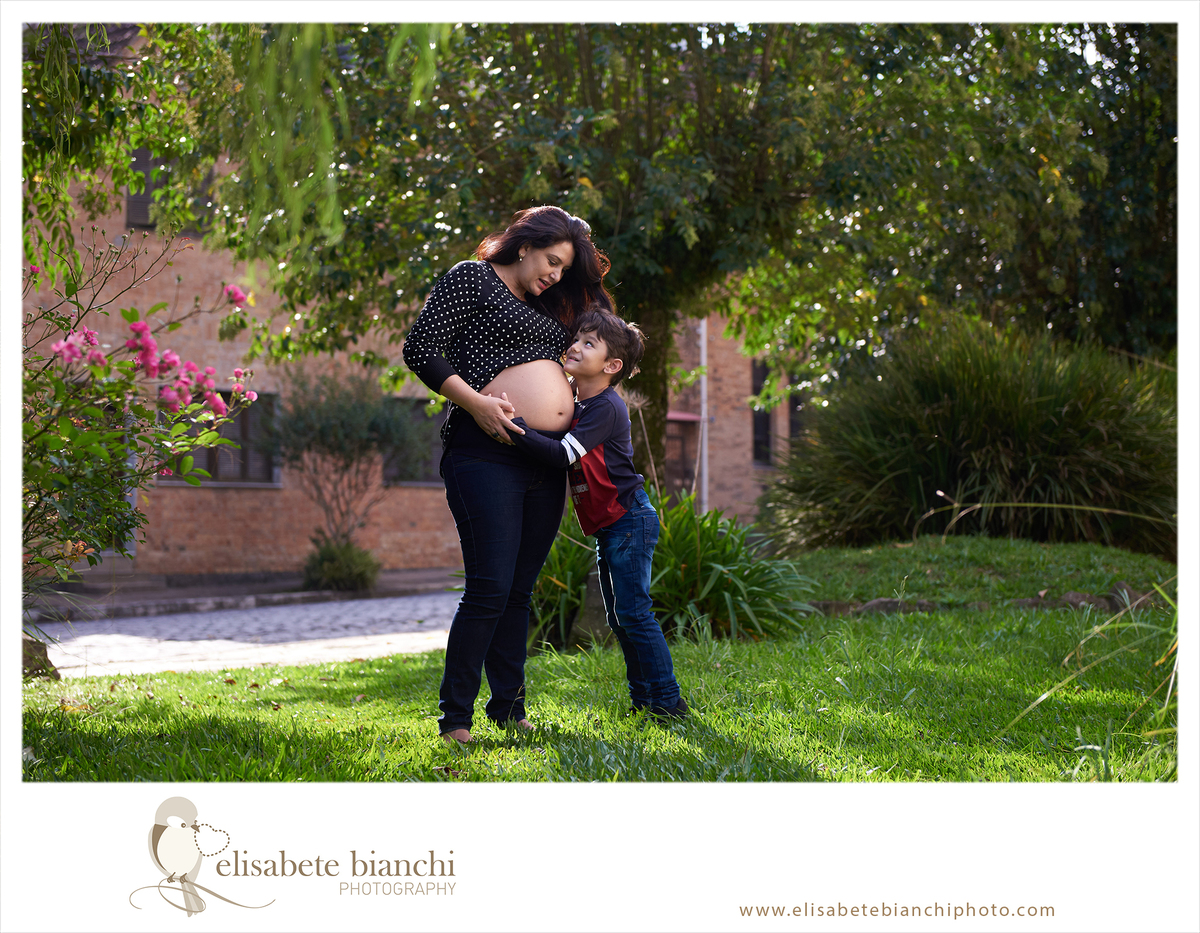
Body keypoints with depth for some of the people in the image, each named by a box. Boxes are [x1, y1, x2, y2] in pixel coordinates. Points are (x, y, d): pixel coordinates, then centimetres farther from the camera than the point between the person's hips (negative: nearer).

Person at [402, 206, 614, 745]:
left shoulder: (546, 306, 23)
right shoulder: (471, 278, 1)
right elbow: (421, 348, -8)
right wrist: (476, 402, -17)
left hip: (546, 462, 8)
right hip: (488, 453, -8)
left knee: (519, 591, 9)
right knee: (490, 588, -12)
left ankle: (509, 708, 16)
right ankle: (454, 718, -6)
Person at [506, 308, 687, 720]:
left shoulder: (606, 408, -18)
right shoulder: (573, 405, 10)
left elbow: (561, 454, -28)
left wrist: (513, 424, -31)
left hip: (629, 518, -9)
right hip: (608, 526, 9)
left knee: (633, 610, -9)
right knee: (619, 616, 12)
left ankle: (668, 700, -4)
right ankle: (642, 698, 20)